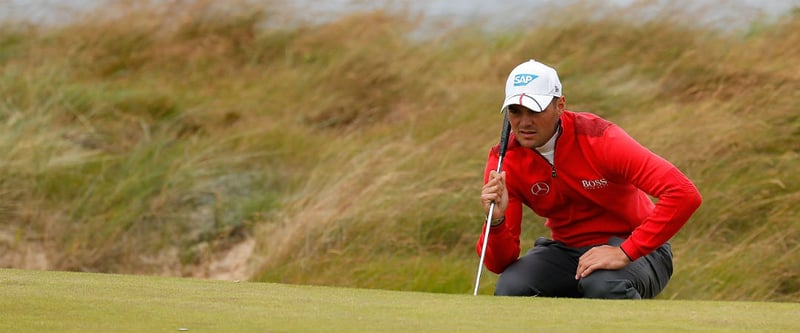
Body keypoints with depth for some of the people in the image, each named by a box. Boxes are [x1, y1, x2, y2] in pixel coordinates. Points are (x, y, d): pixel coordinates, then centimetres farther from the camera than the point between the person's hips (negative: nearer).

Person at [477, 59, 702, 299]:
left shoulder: (599, 139, -23)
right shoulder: (505, 161, -10)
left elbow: (684, 194, -31)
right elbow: (499, 263, -12)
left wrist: (625, 252, -32)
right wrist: (496, 221, -34)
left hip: (635, 250, -4)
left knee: (602, 284, -38)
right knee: (510, 287, -25)